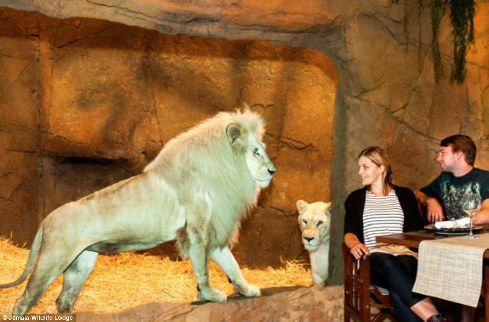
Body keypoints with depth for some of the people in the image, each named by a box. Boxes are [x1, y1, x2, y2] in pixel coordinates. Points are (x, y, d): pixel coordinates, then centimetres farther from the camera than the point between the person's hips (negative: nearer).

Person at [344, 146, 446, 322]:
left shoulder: (405, 195, 19)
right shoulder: (356, 198, 18)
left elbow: (417, 230, 14)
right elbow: (349, 232, 5)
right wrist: (354, 243, -19)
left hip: (404, 254, 1)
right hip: (372, 260, -1)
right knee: (388, 263, -40)